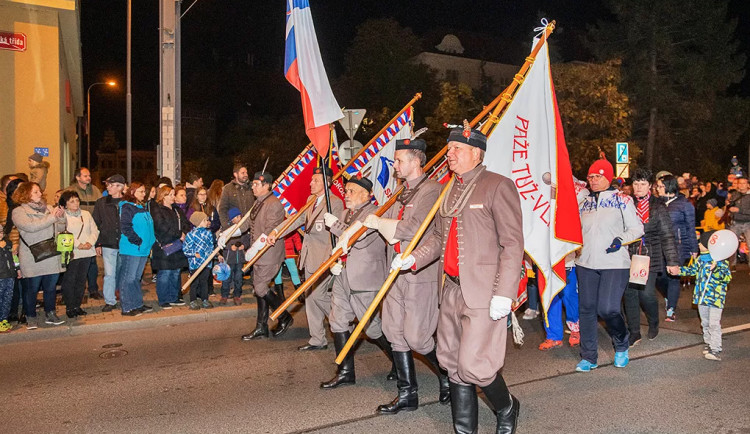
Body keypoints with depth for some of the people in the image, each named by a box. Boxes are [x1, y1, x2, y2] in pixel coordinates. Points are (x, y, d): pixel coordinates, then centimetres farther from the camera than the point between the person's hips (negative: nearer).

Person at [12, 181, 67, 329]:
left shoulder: (48, 208, 11)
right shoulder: (19, 211, -3)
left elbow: (60, 228, 13)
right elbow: (31, 226, -20)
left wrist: (61, 217, -8)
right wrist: (52, 217, -19)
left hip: (51, 257, 4)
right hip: (32, 259, -4)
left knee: (50, 287, 11)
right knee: (31, 289, 5)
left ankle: (51, 314, 23)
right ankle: (31, 318, 16)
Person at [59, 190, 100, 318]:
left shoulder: (86, 214, 12)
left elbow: (94, 230, 10)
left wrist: (90, 242, -7)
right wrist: (78, 245, -17)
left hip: (87, 252, 5)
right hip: (71, 254, -5)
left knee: (81, 280, 11)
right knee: (69, 280, 0)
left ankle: (77, 305, 21)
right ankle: (69, 307, 9)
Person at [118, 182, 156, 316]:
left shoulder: (143, 207, 16)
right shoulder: (127, 207, -10)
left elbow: (148, 226, 23)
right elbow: (125, 227, -19)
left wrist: (151, 241, 13)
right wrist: (137, 240, -19)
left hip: (143, 249, 9)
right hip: (131, 249, -9)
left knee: (136, 278, 16)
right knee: (128, 278, -3)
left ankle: (138, 304, 25)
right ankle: (127, 308, 2)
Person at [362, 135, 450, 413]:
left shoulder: (431, 190, -13)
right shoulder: (405, 192, 16)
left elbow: (412, 229, -22)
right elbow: (388, 218, 14)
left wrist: (378, 222, -11)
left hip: (421, 275, -9)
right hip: (398, 273, 9)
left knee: (417, 338, -4)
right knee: (395, 333, 10)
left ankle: (449, 377, 23)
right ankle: (407, 394, 21)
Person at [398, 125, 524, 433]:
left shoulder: (498, 186, -8)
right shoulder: (449, 190, 15)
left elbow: (512, 243, -13)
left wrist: (504, 293, -18)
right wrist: (412, 259, 2)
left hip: (483, 292, -7)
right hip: (452, 289, 8)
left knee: (474, 366, -6)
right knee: (453, 364, 12)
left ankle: (507, 409, 25)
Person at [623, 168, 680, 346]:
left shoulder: (658, 207, 1)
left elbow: (667, 236, -1)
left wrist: (672, 261, -6)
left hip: (650, 257, -3)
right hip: (628, 256, 3)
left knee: (646, 293, -10)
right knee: (629, 294, 2)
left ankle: (653, 323, 21)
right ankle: (634, 333, 16)